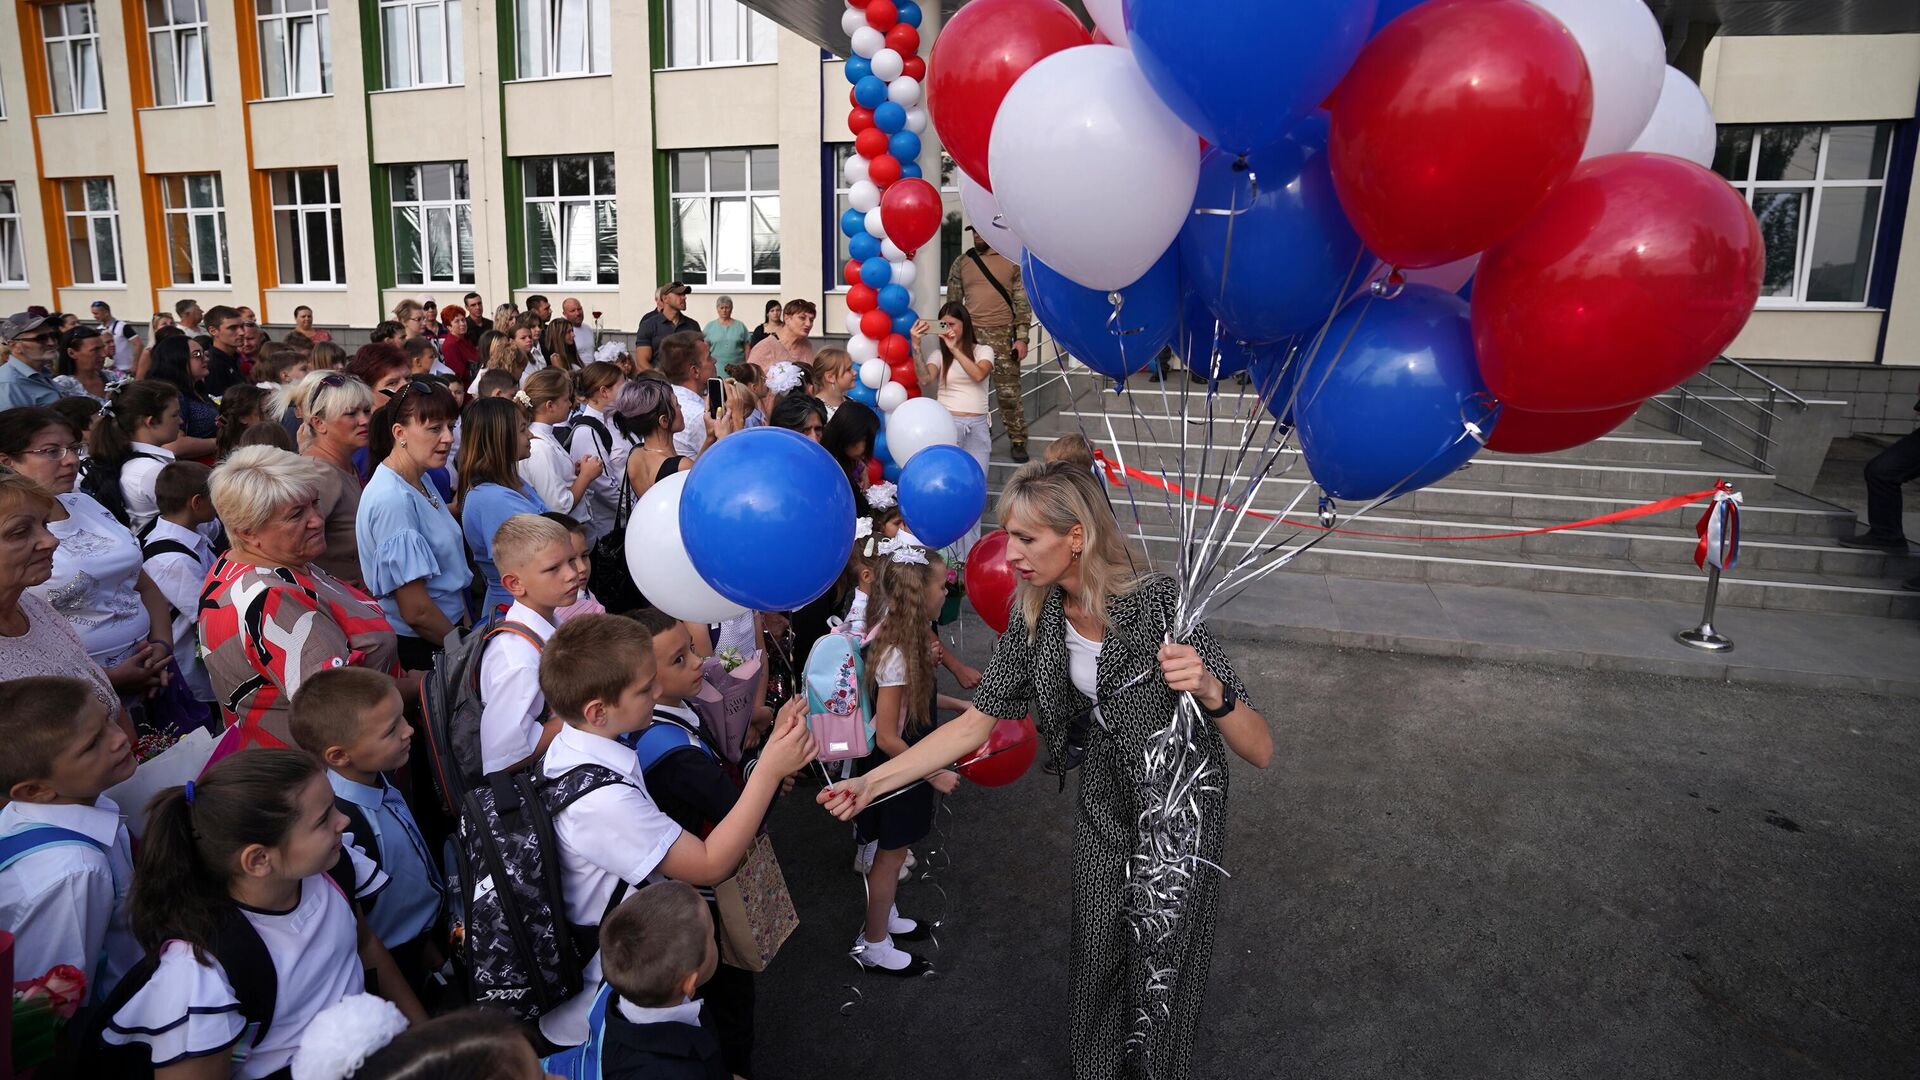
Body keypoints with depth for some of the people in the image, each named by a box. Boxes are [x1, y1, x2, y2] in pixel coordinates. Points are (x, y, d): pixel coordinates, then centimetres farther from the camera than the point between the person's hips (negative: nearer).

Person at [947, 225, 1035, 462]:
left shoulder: (1012, 261, 3)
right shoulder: (961, 263, 9)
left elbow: (1022, 302, 1)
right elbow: (953, 302, 12)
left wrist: (1022, 338, -6)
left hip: (1003, 336, -2)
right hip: (970, 336, 2)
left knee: (1009, 393, -1)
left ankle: (1018, 441, 9)